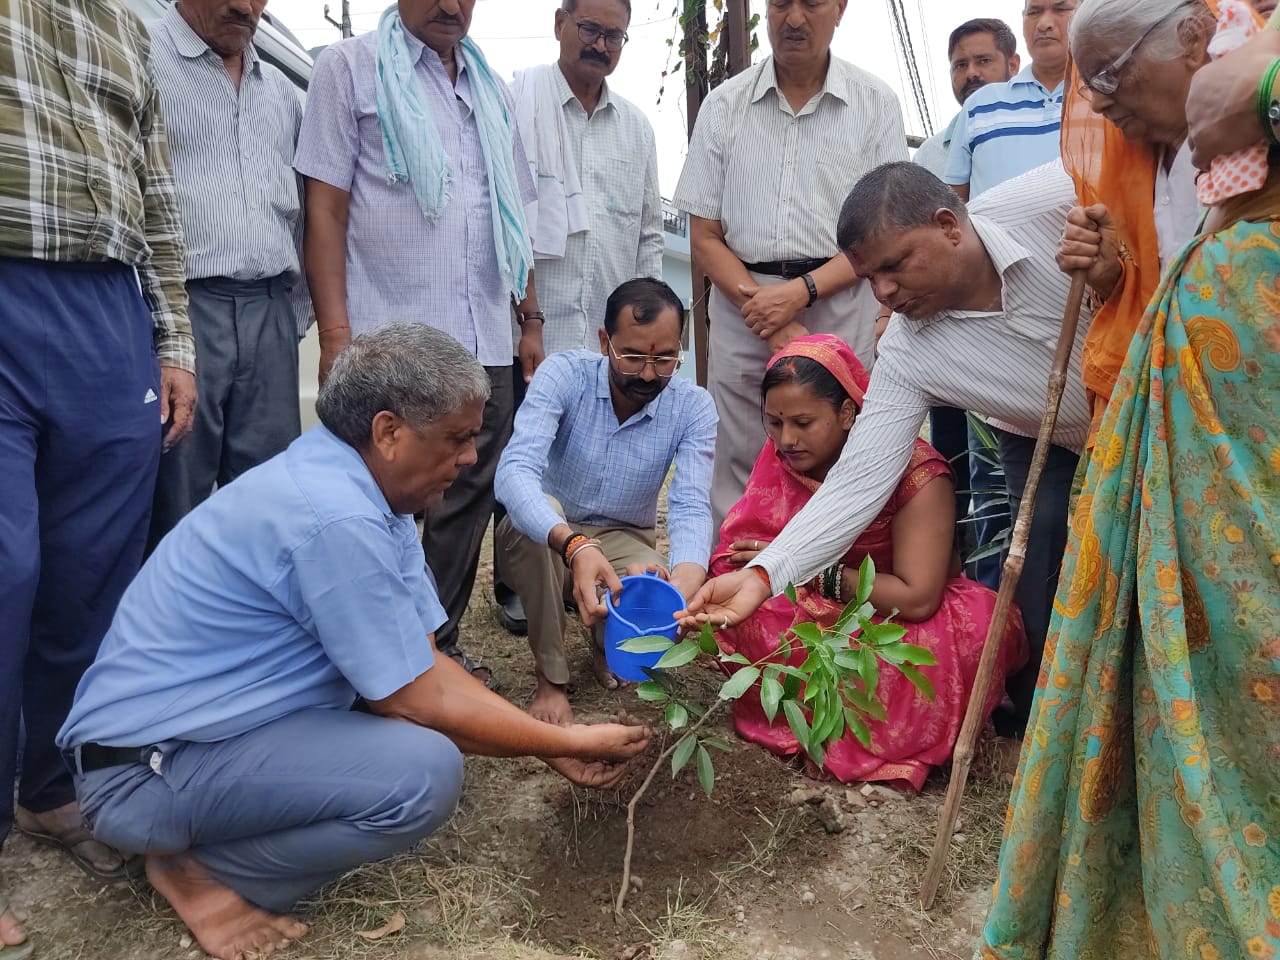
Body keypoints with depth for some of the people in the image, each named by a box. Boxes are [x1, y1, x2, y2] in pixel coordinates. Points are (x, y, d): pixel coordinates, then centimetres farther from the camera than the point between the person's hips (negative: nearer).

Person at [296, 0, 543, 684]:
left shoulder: (491, 90, 19)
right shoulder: (349, 69, 3)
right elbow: (325, 209, -4)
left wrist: (531, 318, 15)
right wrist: (335, 334, -13)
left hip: (484, 345, 5)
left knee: (468, 501, 9)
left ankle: (441, 647, 23)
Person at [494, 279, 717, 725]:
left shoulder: (694, 407, -15)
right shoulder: (563, 374, -21)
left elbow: (691, 506, -27)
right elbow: (515, 471, -36)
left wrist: (687, 577, -51)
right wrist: (574, 546, -55)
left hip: (624, 543, 1)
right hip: (544, 539, -1)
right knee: (539, 510, -36)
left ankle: (607, 641, 10)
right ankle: (551, 677, -15)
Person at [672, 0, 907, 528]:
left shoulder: (876, 103, 6)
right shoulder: (724, 105, 9)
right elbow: (704, 236, 5)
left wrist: (801, 292, -13)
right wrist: (767, 315, -8)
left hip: (839, 311, -1)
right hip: (742, 310, 1)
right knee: (739, 479, 2)